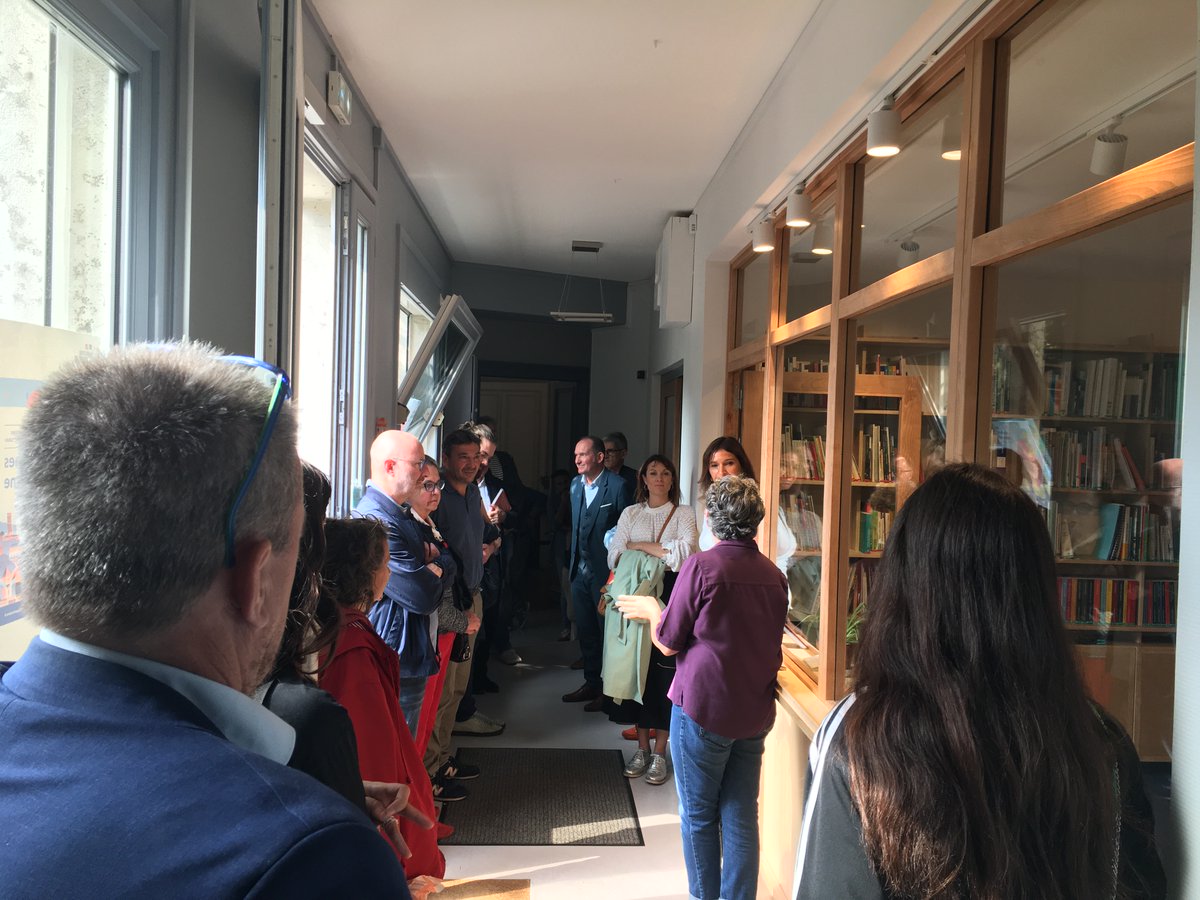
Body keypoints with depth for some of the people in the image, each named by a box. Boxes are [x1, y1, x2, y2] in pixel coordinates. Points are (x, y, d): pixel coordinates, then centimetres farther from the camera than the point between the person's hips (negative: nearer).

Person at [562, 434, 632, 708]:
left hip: (605, 570, -7)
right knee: (585, 629, 16)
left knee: (608, 628, 4)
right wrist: (573, 559, 12)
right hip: (580, 569, 7)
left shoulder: (617, 486, -14)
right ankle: (592, 683, 30)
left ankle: (609, 690, 16)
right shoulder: (575, 484, 8)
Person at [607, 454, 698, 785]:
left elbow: (685, 552, -13)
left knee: (665, 671, -3)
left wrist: (641, 546, -7)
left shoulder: (683, 513, 4)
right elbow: (614, 556, 2)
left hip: (670, 598, -2)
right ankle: (642, 748, 16)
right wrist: (660, 553, -11)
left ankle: (659, 753, 7)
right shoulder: (631, 513, 12)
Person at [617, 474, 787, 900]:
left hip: (703, 710, -5)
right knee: (741, 820, 12)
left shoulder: (700, 566, -16)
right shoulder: (773, 574, 1)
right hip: (755, 713, 5)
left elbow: (668, 643, -9)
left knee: (699, 818, 12)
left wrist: (651, 609, 10)